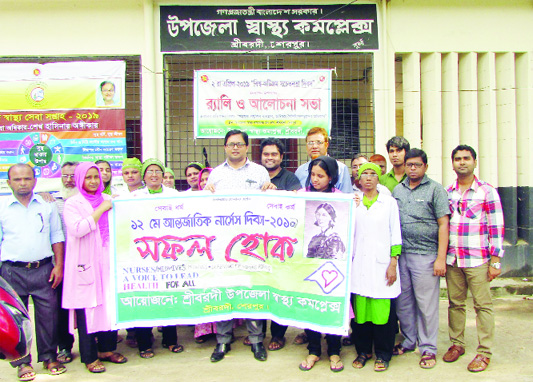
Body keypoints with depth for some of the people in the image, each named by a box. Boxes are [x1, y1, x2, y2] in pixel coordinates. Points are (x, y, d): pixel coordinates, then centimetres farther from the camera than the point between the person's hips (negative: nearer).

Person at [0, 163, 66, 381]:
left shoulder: (47, 206, 8)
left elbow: (57, 237, 10)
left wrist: (59, 266, 3)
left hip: (43, 270, 1)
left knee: (48, 314, 4)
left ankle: (49, 357, 20)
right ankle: (22, 362, 20)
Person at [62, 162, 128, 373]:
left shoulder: (108, 200, 13)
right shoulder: (73, 204, -1)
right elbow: (77, 229, -18)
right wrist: (101, 209, -14)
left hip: (107, 261, 5)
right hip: (85, 263, -4)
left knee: (110, 304, 7)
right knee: (87, 309, -1)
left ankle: (107, 348, 23)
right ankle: (89, 357, 12)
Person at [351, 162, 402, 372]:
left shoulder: (389, 202, 6)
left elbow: (396, 235, 2)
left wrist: (393, 263, -4)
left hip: (381, 263, -2)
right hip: (359, 265, 2)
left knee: (381, 307, -3)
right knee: (360, 307, 3)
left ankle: (383, 354, 12)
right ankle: (363, 350, 19)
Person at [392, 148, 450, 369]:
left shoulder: (435, 189, -1)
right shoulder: (397, 190, 13)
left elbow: (443, 224, -5)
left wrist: (441, 258, -11)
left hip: (425, 255, -4)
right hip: (400, 253, 5)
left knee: (426, 303, 1)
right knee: (403, 301, 11)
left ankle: (428, 348, 14)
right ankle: (408, 341, 27)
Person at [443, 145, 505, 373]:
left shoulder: (487, 191, -2)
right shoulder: (447, 193, 11)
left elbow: (496, 228, -4)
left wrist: (495, 261, -8)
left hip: (477, 260, -4)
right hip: (452, 260, 4)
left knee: (483, 305, 1)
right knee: (455, 303, 11)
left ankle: (484, 352, 11)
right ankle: (456, 344, 25)